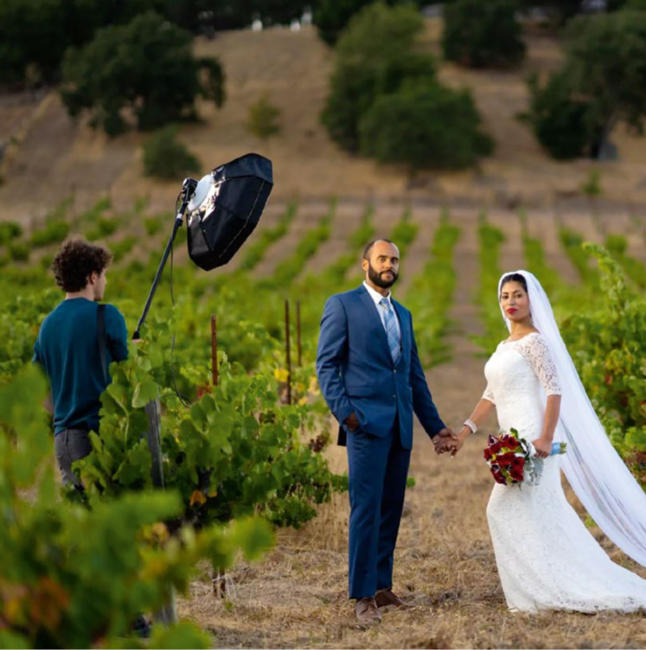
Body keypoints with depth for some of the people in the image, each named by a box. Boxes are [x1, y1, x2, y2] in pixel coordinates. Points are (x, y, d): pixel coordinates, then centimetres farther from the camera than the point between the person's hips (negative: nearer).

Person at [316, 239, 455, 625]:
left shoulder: (403, 315, 21)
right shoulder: (342, 305, 3)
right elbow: (326, 363, -4)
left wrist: (435, 426, 17)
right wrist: (343, 411, -15)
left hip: (401, 427, 6)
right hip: (367, 423, -6)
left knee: (391, 509, 8)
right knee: (366, 509, -8)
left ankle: (382, 586, 15)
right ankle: (363, 596, -5)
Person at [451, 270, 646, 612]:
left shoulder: (534, 341, -9)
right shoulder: (504, 346, 17)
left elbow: (555, 390, -16)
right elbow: (491, 395, 20)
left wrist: (545, 438, -24)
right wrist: (466, 430, 12)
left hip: (532, 437, -9)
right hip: (515, 439, 9)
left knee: (507, 510, -9)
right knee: (539, 515, 8)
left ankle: (536, 592, -4)